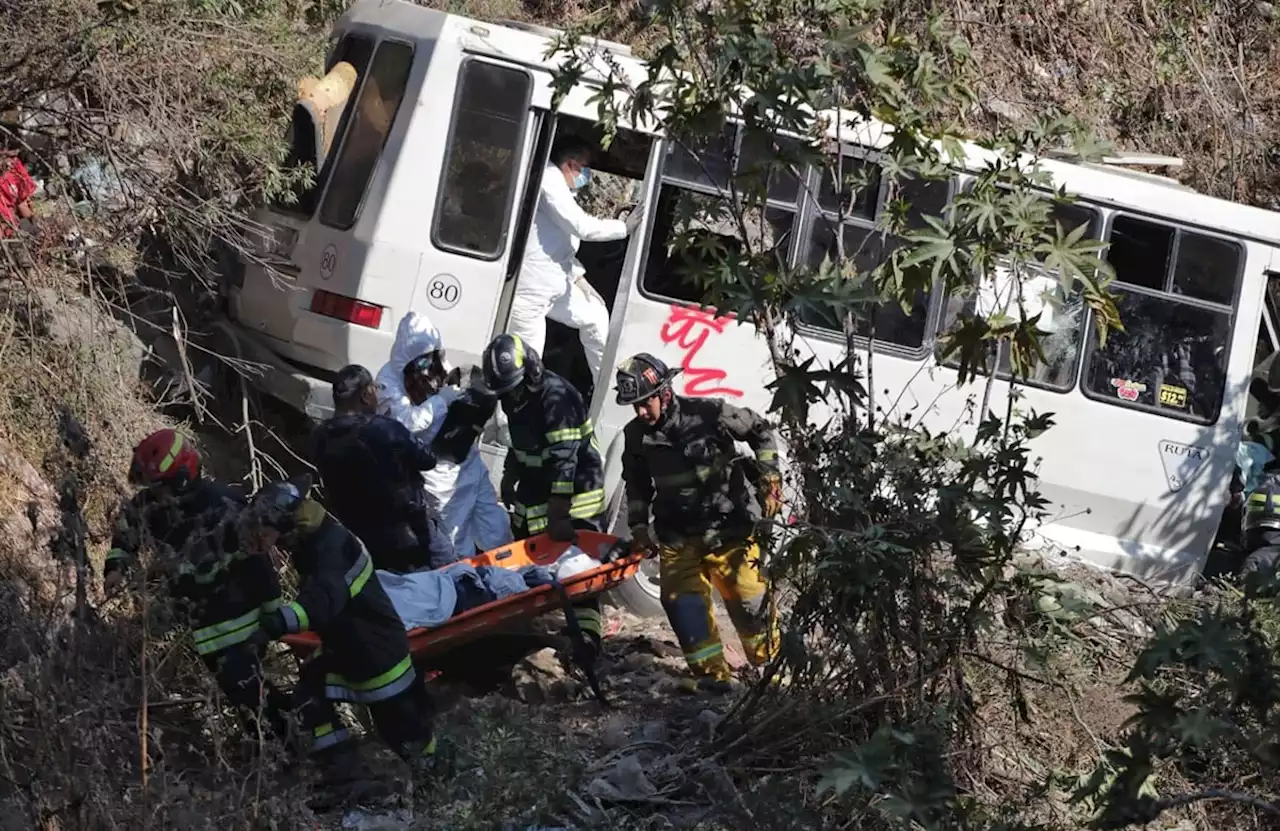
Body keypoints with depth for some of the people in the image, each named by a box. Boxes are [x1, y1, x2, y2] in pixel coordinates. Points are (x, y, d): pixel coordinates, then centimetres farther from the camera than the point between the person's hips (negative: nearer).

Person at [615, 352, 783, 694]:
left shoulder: (708, 414, -17)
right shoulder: (635, 436, -4)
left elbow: (760, 431, -2)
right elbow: (637, 485, 15)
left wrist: (768, 479, -5)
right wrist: (638, 528, 11)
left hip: (727, 529, -3)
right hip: (677, 536, 3)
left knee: (749, 601, 3)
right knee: (682, 602, -12)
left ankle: (771, 664, 25)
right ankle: (711, 675, -4)